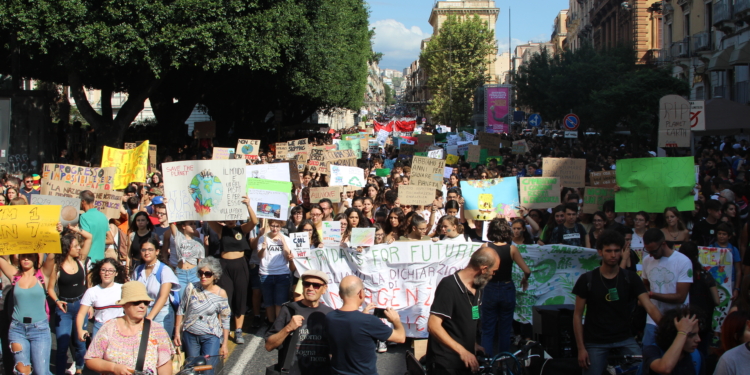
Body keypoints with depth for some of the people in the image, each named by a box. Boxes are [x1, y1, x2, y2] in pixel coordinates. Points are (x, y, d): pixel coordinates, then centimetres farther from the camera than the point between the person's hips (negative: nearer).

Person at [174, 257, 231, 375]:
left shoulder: (220, 294, -10)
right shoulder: (191, 288, -7)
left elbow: (225, 320, -4)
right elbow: (181, 311, 3)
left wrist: (225, 344, -5)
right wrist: (177, 333, 2)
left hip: (211, 337, -2)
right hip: (190, 335, 2)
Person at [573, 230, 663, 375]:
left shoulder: (631, 278, 0)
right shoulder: (586, 280, -4)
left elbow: (649, 307, -10)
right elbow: (577, 315, -1)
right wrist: (581, 348, -8)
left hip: (624, 340, 1)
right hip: (595, 343, -1)